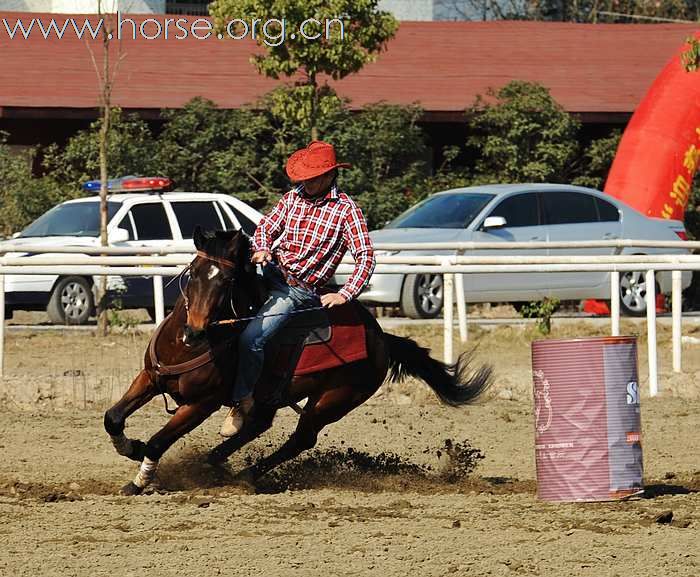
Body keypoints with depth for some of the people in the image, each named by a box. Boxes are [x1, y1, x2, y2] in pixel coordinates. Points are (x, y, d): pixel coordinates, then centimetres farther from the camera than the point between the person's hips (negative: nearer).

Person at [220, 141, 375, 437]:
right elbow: (266, 226, 13)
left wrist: (344, 295, -19)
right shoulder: (294, 197, 8)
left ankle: (242, 401, -9)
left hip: (300, 290, -7)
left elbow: (365, 257, -10)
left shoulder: (346, 209, -8)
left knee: (251, 338, -23)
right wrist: (262, 250, -10)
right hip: (271, 271, 7)